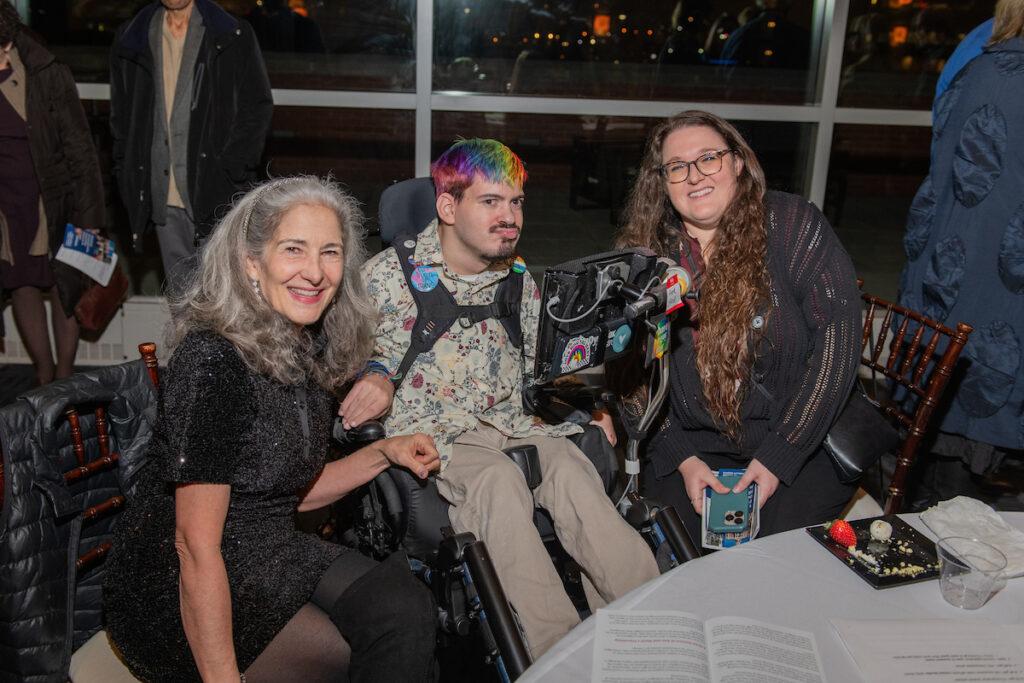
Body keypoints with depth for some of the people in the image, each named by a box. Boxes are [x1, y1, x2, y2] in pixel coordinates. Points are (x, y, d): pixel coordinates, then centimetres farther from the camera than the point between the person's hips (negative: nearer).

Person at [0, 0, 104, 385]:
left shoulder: (48, 76, -13)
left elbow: (80, 150, -9)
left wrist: (89, 219, -10)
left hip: (53, 202, -3)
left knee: (63, 288, 6)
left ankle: (64, 378, 22)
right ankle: (44, 376, 27)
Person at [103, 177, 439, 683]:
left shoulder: (306, 348, 2)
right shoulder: (213, 360, -24)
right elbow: (196, 547, -23)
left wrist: (383, 454, 2)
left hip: (269, 556, 7)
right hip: (175, 598, -7)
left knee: (406, 608, -14)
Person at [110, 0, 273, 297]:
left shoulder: (233, 37, 0)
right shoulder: (130, 39, 12)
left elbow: (258, 108, -1)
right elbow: (120, 114, 19)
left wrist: (231, 169, -10)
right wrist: (128, 176, 8)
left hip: (216, 194, -4)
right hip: (163, 196, 4)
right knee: (180, 296, 12)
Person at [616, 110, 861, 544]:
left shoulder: (792, 224, -5)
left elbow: (838, 338, -10)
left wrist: (779, 457, -13)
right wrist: (683, 459, -10)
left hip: (800, 443, -1)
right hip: (694, 445, 2)